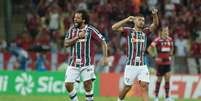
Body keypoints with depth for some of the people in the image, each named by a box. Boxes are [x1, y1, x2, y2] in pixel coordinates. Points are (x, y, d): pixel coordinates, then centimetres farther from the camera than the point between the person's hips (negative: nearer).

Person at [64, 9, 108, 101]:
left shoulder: (91, 30, -6)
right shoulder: (72, 29, 5)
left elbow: (103, 42, -3)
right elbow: (66, 44, -2)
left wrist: (105, 57, -12)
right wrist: (78, 37, -14)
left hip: (87, 63, -4)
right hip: (73, 63, 4)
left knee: (87, 84, -12)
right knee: (68, 84, -4)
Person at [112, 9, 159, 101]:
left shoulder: (145, 32, 9)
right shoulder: (128, 31, -1)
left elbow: (155, 25, -3)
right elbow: (114, 27, -13)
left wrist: (155, 15, -22)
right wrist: (127, 19, -18)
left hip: (142, 66, 3)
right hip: (131, 65, -3)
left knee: (144, 86, -8)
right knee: (127, 87, 7)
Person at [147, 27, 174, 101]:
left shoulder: (170, 40, 6)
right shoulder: (157, 40, -11)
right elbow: (149, 49, -12)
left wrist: (170, 55, 13)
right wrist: (155, 57, -14)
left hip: (167, 62, 4)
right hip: (160, 62, -4)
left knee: (167, 79, -4)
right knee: (159, 79, 3)